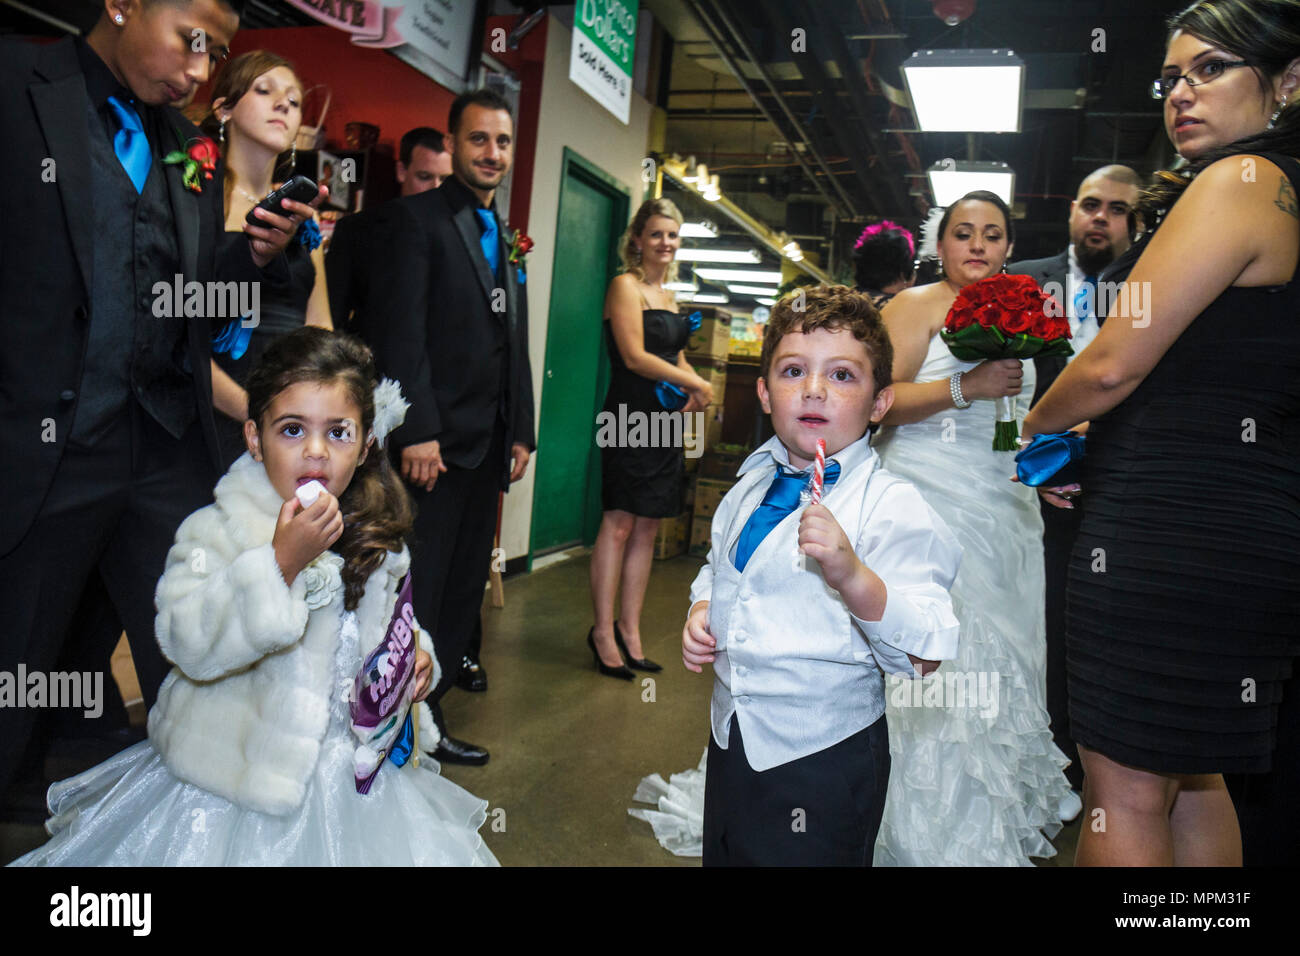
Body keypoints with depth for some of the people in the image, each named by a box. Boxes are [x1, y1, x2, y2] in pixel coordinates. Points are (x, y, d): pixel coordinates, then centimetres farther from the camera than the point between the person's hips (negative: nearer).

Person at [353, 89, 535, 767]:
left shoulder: (506, 241, 18)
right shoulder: (418, 218, -3)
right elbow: (402, 331, -12)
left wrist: (521, 431, 13)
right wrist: (418, 431, -19)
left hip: (488, 449, 7)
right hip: (436, 445, -7)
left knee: (463, 595, 12)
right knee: (416, 597, -1)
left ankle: (426, 717, 25)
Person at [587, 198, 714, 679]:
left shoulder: (668, 296, 19)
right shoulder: (626, 285, -5)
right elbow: (635, 357, -14)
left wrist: (693, 392, -1)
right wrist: (697, 383, -12)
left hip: (665, 421, 8)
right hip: (630, 416, -8)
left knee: (647, 528, 8)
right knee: (619, 525, -6)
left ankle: (629, 630, 15)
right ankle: (603, 632, 2)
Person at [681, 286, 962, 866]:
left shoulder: (891, 507, -19)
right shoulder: (754, 482, 2)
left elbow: (925, 656, -26)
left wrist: (853, 576, -40)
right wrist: (701, 612, 1)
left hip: (823, 759, -6)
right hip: (730, 737, 6)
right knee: (722, 855, 23)